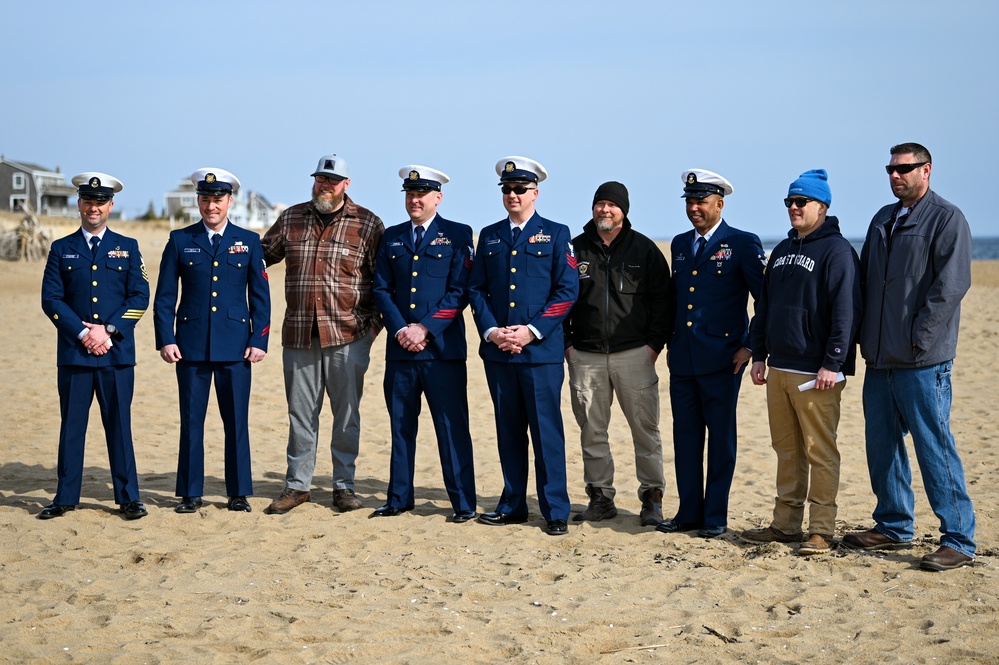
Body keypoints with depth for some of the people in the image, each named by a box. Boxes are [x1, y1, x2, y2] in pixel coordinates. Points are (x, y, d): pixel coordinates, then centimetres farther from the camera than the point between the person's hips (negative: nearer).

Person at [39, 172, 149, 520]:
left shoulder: (127, 248, 9)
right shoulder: (61, 249, 9)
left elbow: (140, 298, 1)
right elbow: (51, 299, 2)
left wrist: (108, 330, -10)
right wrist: (83, 334, -10)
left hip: (117, 352, 0)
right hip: (73, 352, 1)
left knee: (119, 425, 2)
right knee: (71, 425, 4)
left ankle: (128, 498, 8)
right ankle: (66, 497, 12)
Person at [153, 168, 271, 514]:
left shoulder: (248, 241, 6)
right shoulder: (180, 240, 6)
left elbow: (260, 297, 6)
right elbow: (164, 296, 5)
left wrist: (259, 340, -2)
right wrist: (165, 339, -4)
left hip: (235, 347, 0)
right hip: (191, 345, 0)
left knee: (237, 421, 3)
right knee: (191, 421, 4)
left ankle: (239, 493, 12)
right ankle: (190, 493, 13)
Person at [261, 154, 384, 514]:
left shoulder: (367, 224, 1)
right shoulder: (291, 218, 9)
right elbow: (263, 254, 20)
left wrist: (376, 321, -3)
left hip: (348, 335, -2)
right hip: (299, 333, 3)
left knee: (347, 414, 4)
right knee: (300, 412, 7)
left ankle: (344, 485, 14)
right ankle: (297, 484, 17)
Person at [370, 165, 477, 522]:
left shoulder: (458, 235, 2)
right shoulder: (392, 237, 14)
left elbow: (460, 291, -5)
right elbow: (381, 290, 8)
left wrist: (425, 328, -12)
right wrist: (401, 329, -7)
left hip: (443, 348, -4)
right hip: (400, 348, 4)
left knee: (453, 427, -2)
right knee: (401, 426, 9)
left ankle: (464, 503, 3)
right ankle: (399, 499, 18)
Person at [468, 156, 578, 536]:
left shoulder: (556, 234, 3)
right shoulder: (489, 236, 14)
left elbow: (567, 290, -3)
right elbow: (476, 289, 11)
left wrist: (532, 331, -12)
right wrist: (491, 331, -6)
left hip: (541, 349, -4)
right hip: (497, 349, 4)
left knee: (546, 430, -4)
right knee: (508, 431, 9)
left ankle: (555, 511, 2)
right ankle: (512, 506, 17)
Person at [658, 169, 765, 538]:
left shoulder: (743, 244, -4)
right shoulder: (680, 244, 14)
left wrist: (751, 347, -8)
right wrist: (670, 343, 15)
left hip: (721, 360, -6)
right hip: (682, 359, 6)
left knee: (721, 439, 1)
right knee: (685, 436, 8)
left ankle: (715, 516, 9)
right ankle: (689, 512, 17)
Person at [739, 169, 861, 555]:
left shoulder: (837, 251, -8)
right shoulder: (783, 250, 17)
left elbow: (845, 313, -15)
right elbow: (765, 305, 21)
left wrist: (832, 365, -19)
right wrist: (759, 354, 15)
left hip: (816, 374, -8)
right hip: (779, 368, 8)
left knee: (820, 453, -3)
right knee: (787, 450, 12)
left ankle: (822, 531, 2)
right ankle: (786, 524, 19)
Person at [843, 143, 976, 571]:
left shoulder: (946, 219, -6)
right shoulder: (883, 220, 17)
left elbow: (951, 284, -15)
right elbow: (864, 281, 21)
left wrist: (917, 338, -17)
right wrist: (864, 338, 11)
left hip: (922, 361, -8)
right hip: (880, 359, 8)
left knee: (934, 447, -7)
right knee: (881, 445, 12)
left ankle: (959, 541, -1)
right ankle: (893, 527, 25)